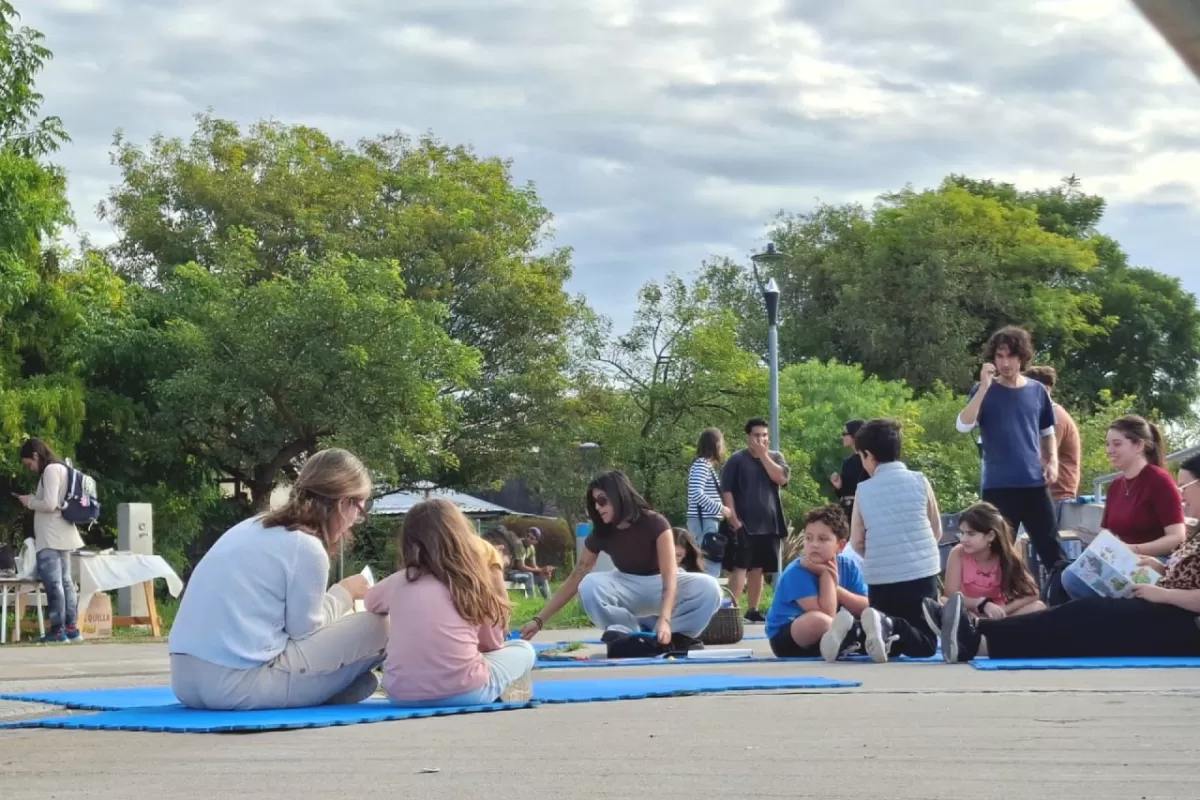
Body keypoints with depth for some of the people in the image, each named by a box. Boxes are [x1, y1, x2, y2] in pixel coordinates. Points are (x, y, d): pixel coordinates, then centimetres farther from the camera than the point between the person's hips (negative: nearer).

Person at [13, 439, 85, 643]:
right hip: (62, 536, 10)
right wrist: (34, 499, 12)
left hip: (51, 538, -10)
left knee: (53, 583, -9)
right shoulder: (61, 468, 17)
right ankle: (71, 627, 9)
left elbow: (49, 504, -18)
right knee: (64, 581, 9)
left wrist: (29, 502, -2)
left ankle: (57, 630, -11)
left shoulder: (50, 470, -11)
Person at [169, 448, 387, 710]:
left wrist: (340, 596, 22)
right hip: (239, 688, -9)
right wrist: (343, 594, 15)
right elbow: (304, 630, 0)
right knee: (375, 627, 0)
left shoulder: (252, 527, 16)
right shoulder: (306, 547, -8)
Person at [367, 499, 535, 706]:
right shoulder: (476, 579, 1)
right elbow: (492, 644, 13)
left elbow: (370, 603, 31)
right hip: (462, 693, 0)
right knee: (523, 650, 26)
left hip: (401, 694, 0)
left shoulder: (398, 581, 7)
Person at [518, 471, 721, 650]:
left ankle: (677, 636, -18)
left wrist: (664, 620, -50)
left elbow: (669, 576, -33)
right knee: (589, 586, -31)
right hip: (628, 588, 3)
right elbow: (575, 580, -9)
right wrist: (539, 620, -15)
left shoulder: (654, 524, -25)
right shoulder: (600, 534, -13)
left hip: (660, 585, -3)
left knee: (709, 587, -34)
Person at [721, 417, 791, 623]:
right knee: (740, 568, -10)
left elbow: (782, 478, -8)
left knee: (757, 569, 10)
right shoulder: (737, 460, -2)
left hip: (768, 524, 4)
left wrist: (764, 455, -8)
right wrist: (733, 519, -14)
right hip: (743, 524, -4)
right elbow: (726, 490, -6)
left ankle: (752, 610, 17)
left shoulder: (775, 457, 11)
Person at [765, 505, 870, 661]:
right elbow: (826, 614, -27)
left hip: (830, 633, 6)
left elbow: (867, 608, -7)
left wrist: (837, 588, -17)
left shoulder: (848, 567, 0)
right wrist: (826, 575, -18)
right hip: (787, 638, -6)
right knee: (818, 620, -37)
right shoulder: (796, 572, -18)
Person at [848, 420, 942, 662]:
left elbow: (857, 542, 5)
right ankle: (891, 628, -27)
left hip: (880, 579, 2)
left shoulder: (863, 490, 0)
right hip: (921, 575, -2)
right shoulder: (919, 481, 0)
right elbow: (936, 531, 10)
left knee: (890, 646, 16)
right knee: (926, 644, 4)